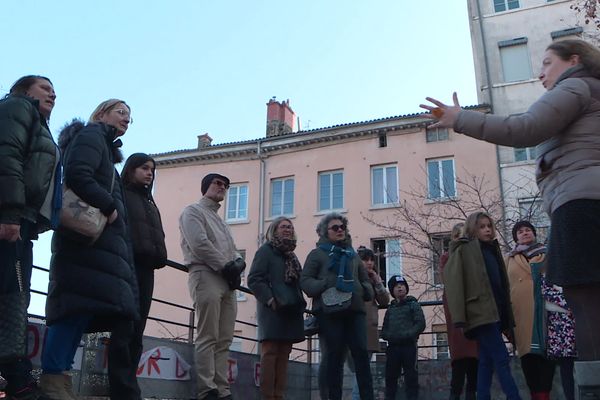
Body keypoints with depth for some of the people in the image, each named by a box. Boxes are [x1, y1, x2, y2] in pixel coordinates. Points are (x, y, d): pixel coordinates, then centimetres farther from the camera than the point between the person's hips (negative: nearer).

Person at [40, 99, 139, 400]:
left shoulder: (104, 146, 31)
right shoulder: (91, 135, 2)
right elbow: (77, 174, -16)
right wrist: (108, 207, -13)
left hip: (101, 237, 10)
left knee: (79, 306, 3)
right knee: (81, 301, -17)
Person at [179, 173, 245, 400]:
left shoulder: (220, 221, 31)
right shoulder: (193, 211, 7)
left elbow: (232, 251, 21)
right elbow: (199, 244, -10)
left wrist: (238, 264, -2)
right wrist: (226, 266, -10)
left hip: (227, 280, 8)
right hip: (206, 275, -8)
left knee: (224, 341, 1)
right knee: (208, 338, -13)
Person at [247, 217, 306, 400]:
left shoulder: (291, 255, 21)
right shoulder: (266, 250, 0)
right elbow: (254, 279, -10)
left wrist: (300, 303, 9)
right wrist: (270, 300, -19)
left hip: (290, 310, 7)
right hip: (273, 309, -7)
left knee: (284, 354, 5)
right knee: (270, 352, -8)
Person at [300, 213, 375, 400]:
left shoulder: (352, 255, 24)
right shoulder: (317, 254, 9)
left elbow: (366, 281, 26)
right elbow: (305, 281, -1)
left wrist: (364, 290, 1)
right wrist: (326, 287, -18)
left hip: (354, 310, 4)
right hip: (330, 311, -4)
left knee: (361, 353, -5)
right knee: (335, 356, -1)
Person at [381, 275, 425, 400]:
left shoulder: (413, 304, 7)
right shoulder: (390, 309, 18)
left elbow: (420, 324, -6)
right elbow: (384, 331, 14)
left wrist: (407, 335, -18)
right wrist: (390, 336, -8)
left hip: (409, 346, -4)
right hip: (393, 347, 4)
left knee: (411, 377, -4)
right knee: (390, 377, 4)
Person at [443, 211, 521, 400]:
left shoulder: (492, 249, 20)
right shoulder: (463, 250, -1)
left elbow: (501, 284, 19)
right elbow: (453, 282, -11)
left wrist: (507, 317, 13)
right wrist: (459, 317, -20)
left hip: (495, 313, 7)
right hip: (481, 314, -7)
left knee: (487, 361, 8)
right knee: (502, 359, -11)